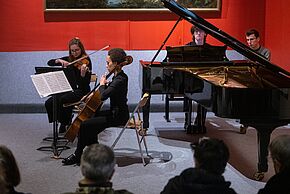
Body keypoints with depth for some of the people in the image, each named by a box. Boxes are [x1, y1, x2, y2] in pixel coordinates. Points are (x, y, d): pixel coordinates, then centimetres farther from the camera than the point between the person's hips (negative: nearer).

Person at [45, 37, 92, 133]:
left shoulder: (86, 61, -7)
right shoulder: (68, 59, 8)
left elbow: (86, 83, -15)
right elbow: (49, 62, 4)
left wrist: (83, 73, -35)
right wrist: (59, 60, -14)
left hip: (81, 90, -5)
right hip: (68, 89, 5)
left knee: (63, 100, -33)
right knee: (49, 103, -17)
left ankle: (66, 123, -9)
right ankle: (61, 121, 6)